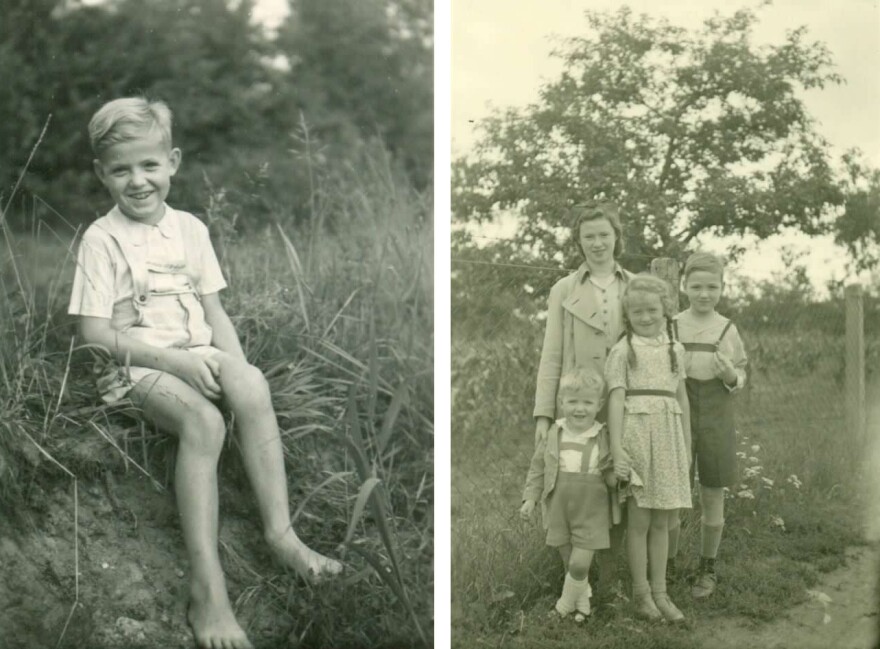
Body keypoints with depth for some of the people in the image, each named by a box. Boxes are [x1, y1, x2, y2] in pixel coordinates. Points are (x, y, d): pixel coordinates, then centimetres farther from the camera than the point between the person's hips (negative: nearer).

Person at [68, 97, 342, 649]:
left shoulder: (189, 228, 11)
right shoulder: (102, 240, -3)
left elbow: (214, 310, 11)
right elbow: (96, 333, -9)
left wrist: (233, 363, -9)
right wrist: (176, 359, -18)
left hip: (200, 358, 4)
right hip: (139, 366, -4)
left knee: (253, 385, -30)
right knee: (204, 420, -34)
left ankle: (281, 532, -27)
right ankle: (207, 587, -37)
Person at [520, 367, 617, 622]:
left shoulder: (604, 438, -6)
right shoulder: (554, 434, -2)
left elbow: (611, 474, 0)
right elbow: (538, 467, 5)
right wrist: (530, 498, 0)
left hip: (590, 512, -2)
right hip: (559, 508, 2)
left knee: (580, 564, -6)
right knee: (570, 563, 12)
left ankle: (567, 602, 18)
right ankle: (582, 600, 34)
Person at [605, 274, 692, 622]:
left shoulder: (675, 349, 11)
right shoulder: (623, 350, -3)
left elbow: (682, 399, 15)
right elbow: (616, 399, -8)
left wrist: (687, 446, 14)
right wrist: (617, 448, -15)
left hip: (668, 437, 4)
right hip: (636, 433, -4)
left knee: (661, 522, 9)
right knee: (639, 520, 1)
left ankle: (660, 592, 17)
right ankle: (641, 593, 12)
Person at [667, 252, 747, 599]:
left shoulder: (728, 330, -1)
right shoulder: (669, 327, -4)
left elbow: (739, 379, 7)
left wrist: (730, 376, -14)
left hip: (716, 421, 1)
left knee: (712, 496, 9)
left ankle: (707, 568, 26)